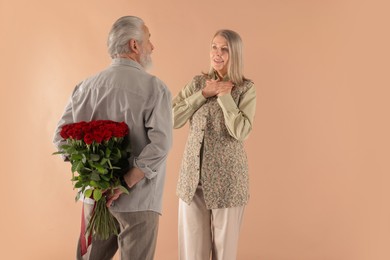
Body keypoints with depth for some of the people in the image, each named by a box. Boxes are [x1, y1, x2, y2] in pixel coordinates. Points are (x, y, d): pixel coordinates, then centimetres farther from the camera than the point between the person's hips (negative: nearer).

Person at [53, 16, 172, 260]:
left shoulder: (87, 86, 4)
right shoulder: (154, 88, -10)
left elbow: (62, 136, 2)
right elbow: (160, 144, -22)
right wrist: (125, 184, -18)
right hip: (138, 198, -5)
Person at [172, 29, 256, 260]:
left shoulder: (246, 88, -3)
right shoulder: (197, 83, 6)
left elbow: (241, 132, -17)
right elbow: (172, 119, -5)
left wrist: (224, 94, -12)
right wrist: (204, 94, -9)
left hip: (226, 178, -3)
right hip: (193, 175, 3)